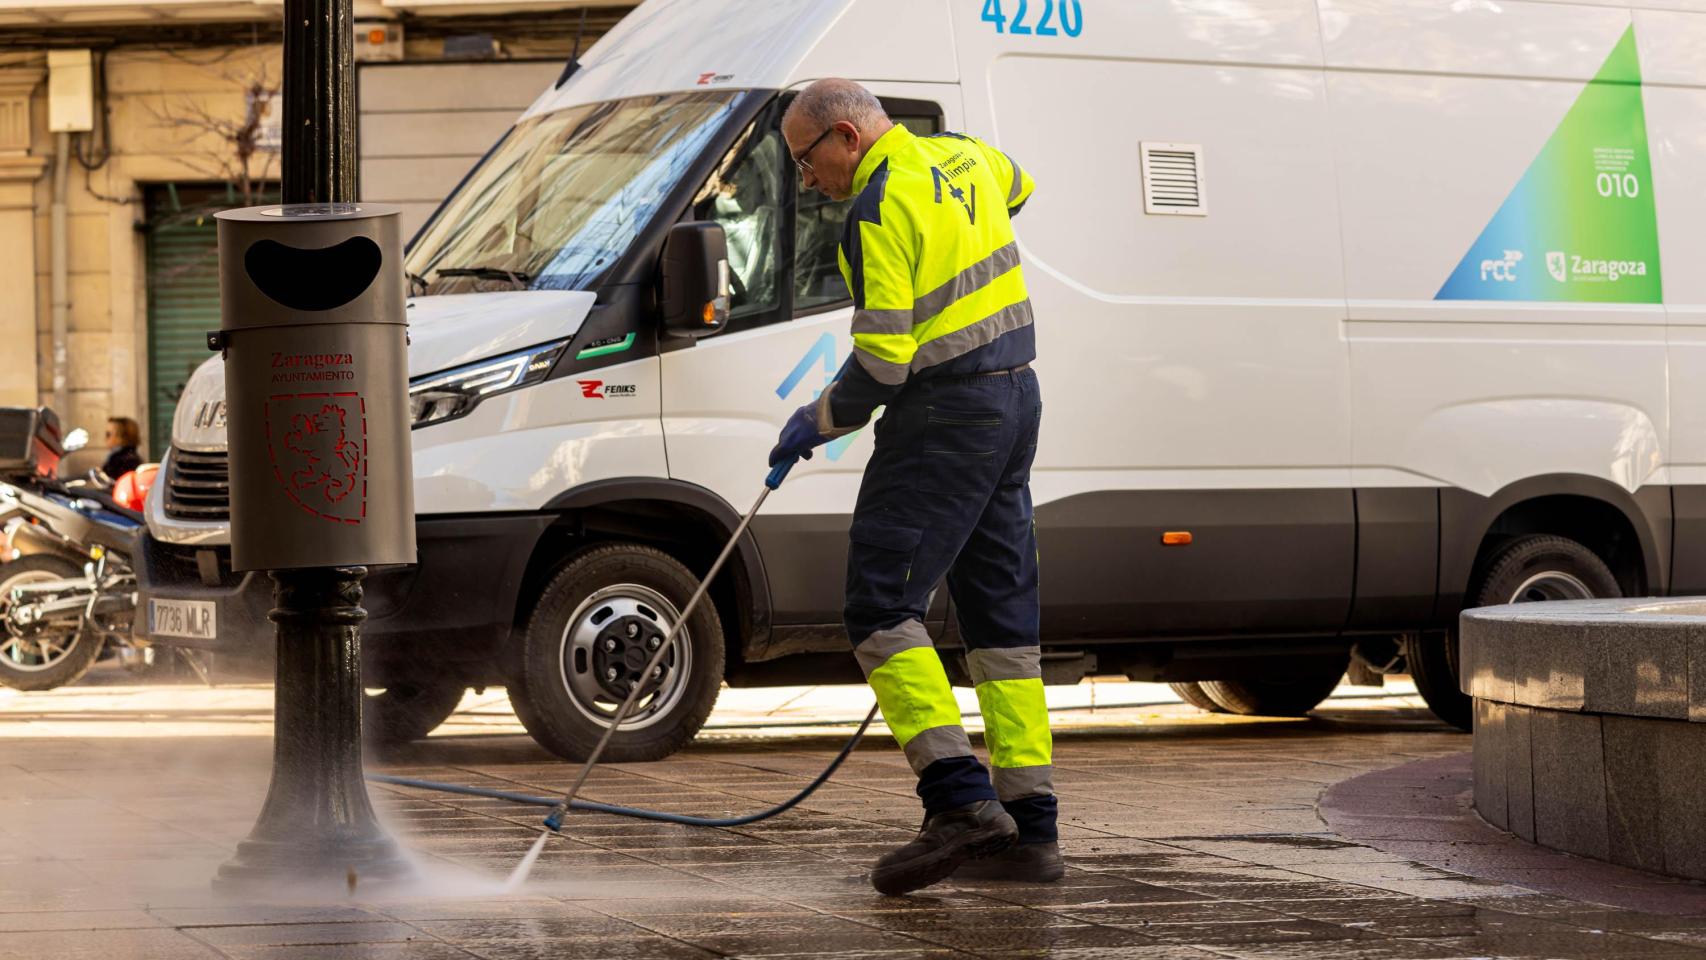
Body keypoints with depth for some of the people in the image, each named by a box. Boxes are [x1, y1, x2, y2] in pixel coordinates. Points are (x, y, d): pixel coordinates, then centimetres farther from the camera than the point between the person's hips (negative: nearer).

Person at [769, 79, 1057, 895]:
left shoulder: (882, 209, -17)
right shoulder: (961, 155, 11)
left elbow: (883, 361, -20)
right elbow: (1016, 188, 36)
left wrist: (818, 423, -6)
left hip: (944, 414, -10)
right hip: (1014, 397, 10)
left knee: (881, 604, -9)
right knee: (1000, 609, 10)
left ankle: (961, 800, -21)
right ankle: (1030, 826, 9)